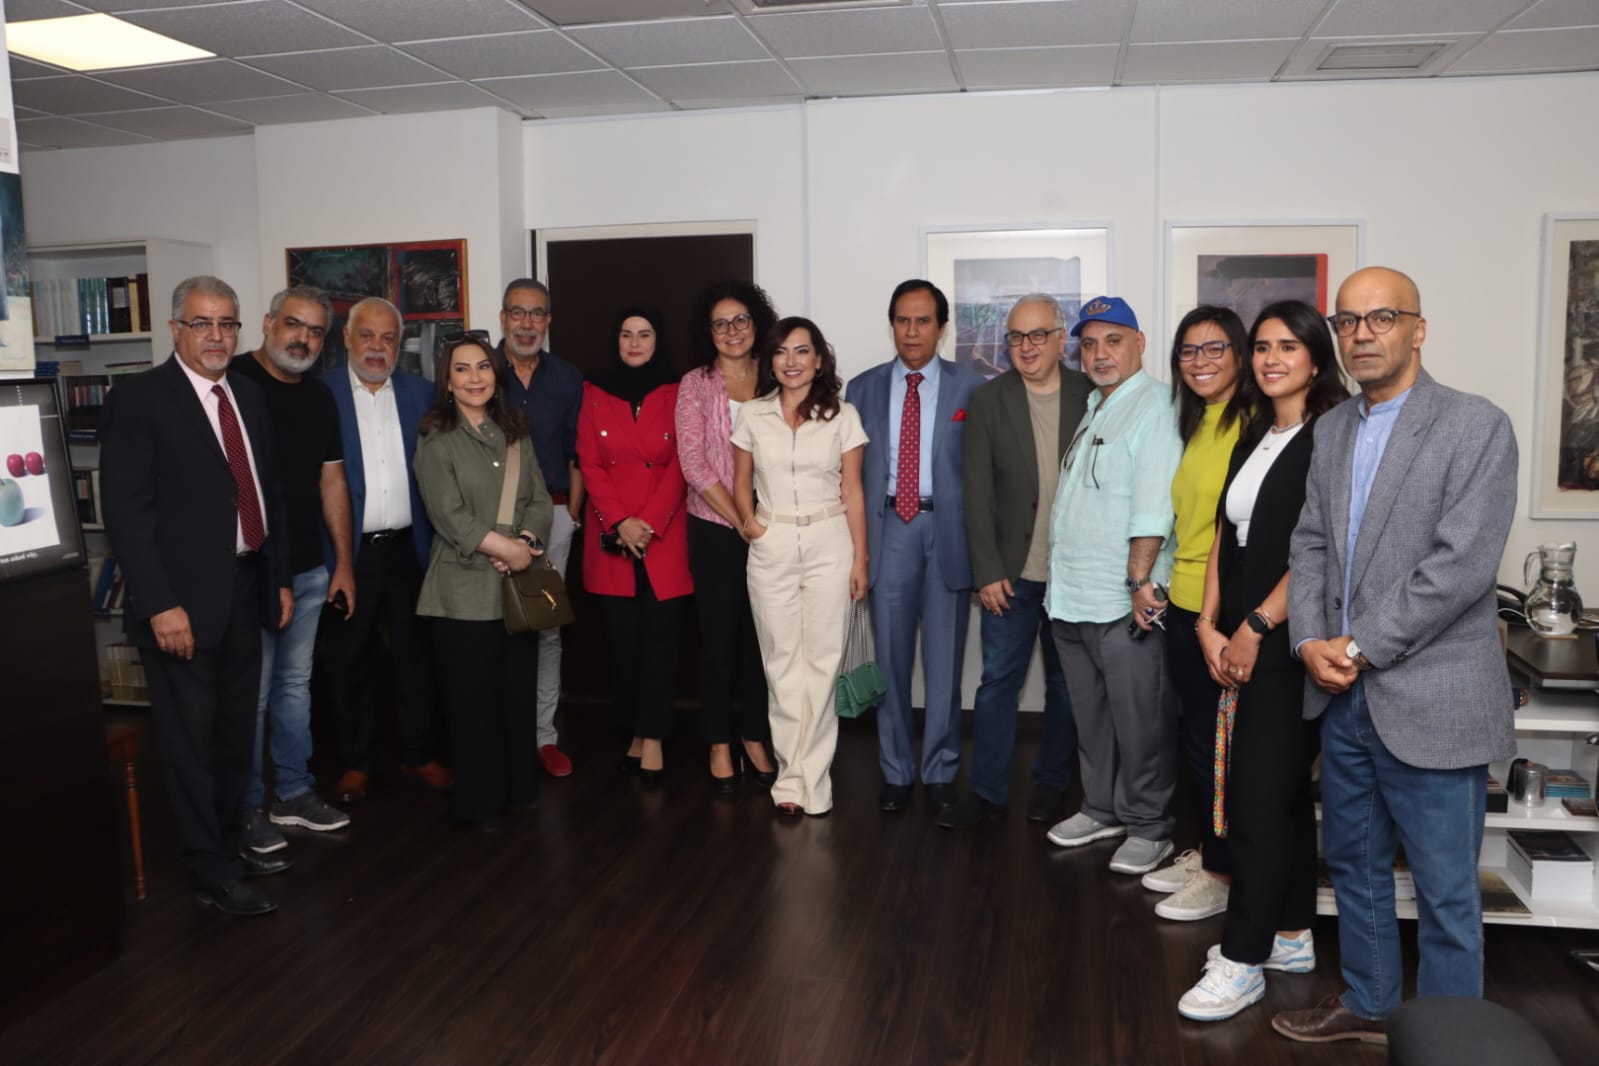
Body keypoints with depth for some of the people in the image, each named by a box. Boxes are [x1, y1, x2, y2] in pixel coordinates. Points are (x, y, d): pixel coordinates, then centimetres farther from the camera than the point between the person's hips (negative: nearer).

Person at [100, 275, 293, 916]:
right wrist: (160, 605, -19)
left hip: (245, 589, 7)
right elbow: (125, 511, -14)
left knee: (236, 730, 17)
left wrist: (280, 577, 13)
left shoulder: (248, 396, 11)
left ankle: (231, 843, 34)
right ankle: (212, 874, 16)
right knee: (191, 738, 4)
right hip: (183, 599, -7)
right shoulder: (138, 399, -10)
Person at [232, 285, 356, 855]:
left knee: (295, 684, 15)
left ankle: (294, 792, 27)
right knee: (251, 691, 2)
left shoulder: (319, 397, 11)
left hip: (308, 569, 6)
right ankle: (246, 806, 17)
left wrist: (343, 562, 13)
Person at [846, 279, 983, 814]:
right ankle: (895, 771, 22)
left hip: (948, 527, -1)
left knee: (944, 659, 6)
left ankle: (940, 772, 21)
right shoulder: (864, 388, 7)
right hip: (888, 528, 2)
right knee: (891, 658, 8)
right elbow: (852, 469, 7)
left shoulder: (971, 386, 2)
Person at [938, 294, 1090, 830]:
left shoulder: (1091, 395, -1)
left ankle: (1051, 786, 28)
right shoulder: (987, 400, -2)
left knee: (1065, 683, 12)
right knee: (998, 680, 4)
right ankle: (987, 791, 15)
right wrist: (988, 572, -8)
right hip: (1012, 573, -1)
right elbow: (978, 493, -4)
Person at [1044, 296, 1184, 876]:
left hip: (1126, 604, -8)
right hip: (1072, 598, 8)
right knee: (1090, 717, 17)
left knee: (1142, 723, 3)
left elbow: (1152, 506, -18)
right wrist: (1063, 580, 14)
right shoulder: (1092, 410, 18)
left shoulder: (1155, 406, -9)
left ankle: (1148, 827, 17)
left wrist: (1140, 581, -22)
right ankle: (1103, 810, 32)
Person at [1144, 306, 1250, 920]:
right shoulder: (1195, 425, 13)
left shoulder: (1253, 424, -14)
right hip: (1184, 604, 8)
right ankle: (1205, 853, 33)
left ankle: (1222, 874, 20)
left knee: (1216, 743, 4)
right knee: (1197, 737, 17)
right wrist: (1160, 583, 14)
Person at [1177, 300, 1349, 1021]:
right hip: (1243, 644, 8)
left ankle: (1243, 961, 6)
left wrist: (1255, 626, -15)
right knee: (1285, 792, 16)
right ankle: (1292, 936, 28)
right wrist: (1209, 624, 2)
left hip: (1289, 643, -7)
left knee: (1260, 794, -4)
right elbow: (1225, 535, 11)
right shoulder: (1253, 439, 14)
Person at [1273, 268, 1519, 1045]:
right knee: (1354, 864, 19)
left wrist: (1361, 649, -15)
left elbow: (1462, 565, -17)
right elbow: (1310, 546, 9)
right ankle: (1367, 1004, 38)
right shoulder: (1331, 430, 11)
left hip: (1429, 700, -6)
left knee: (1445, 893, 7)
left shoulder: (1477, 427, -9)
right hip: (1344, 695, 6)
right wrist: (1311, 643, -7)